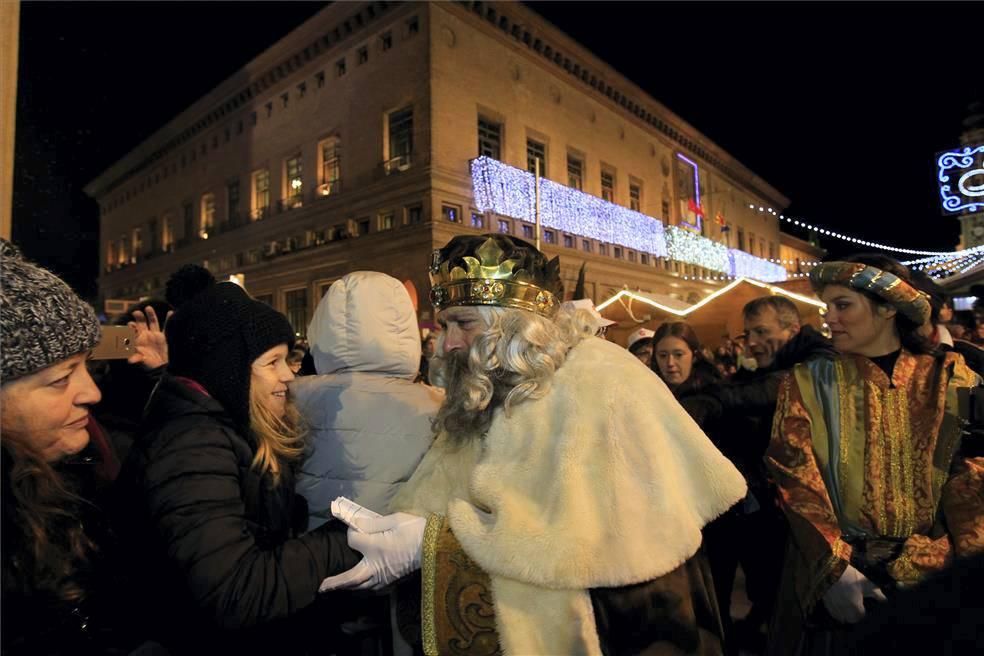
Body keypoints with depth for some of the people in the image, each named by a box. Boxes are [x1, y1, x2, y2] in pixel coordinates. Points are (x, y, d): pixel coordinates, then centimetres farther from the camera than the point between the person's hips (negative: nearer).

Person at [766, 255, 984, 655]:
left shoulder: (949, 380, 1)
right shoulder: (807, 382, -4)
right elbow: (796, 479, -10)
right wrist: (833, 567, -19)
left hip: (935, 570, 2)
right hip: (834, 568, -1)